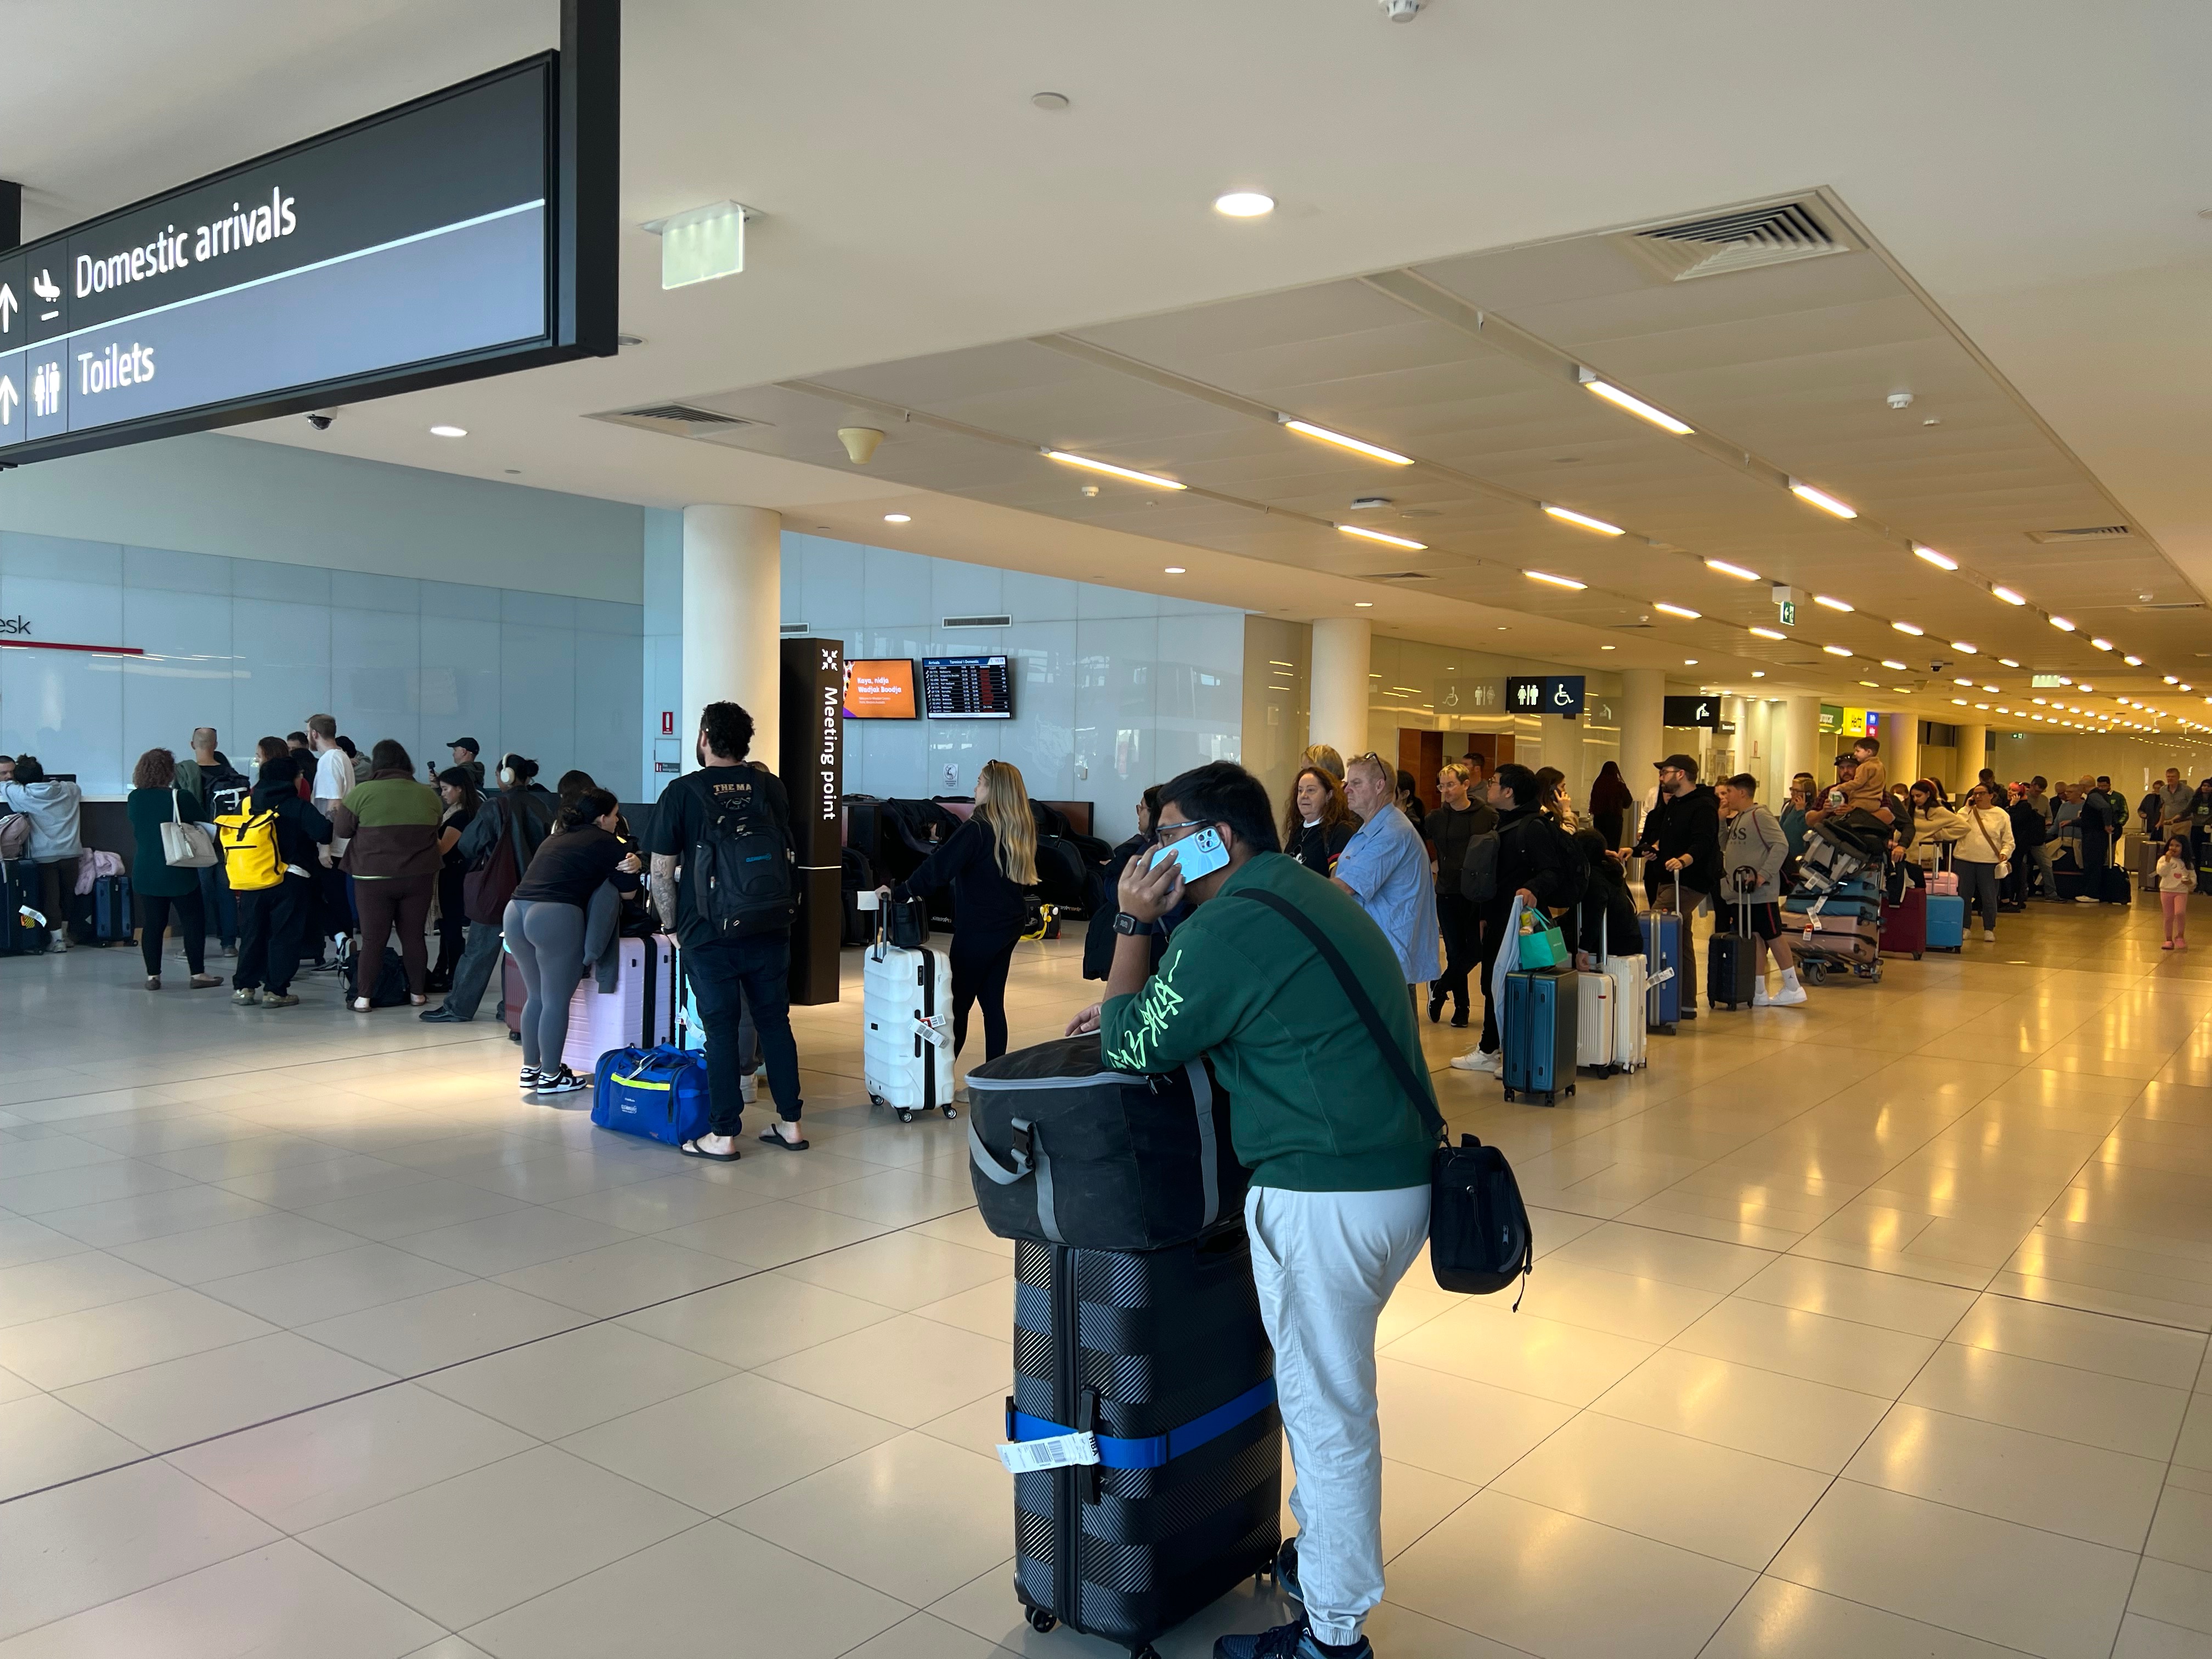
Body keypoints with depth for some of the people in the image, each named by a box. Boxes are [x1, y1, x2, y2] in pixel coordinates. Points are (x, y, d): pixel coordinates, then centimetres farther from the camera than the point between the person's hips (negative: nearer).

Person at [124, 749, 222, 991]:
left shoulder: (134, 799, 0)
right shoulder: (181, 798, -15)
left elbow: (136, 828, 15)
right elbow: (204, 824, -5)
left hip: (145, 872, 5)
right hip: (178, 872, -4)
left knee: (152, 924, 9)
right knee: (193, 921, 4)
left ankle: (153, 975, 11)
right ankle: (198, 973, 5)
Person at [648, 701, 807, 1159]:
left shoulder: (683, 792, -6)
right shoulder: (771, 786, 5)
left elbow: (662, 871, -6)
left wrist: (671, 924, 5)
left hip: (709, 934, -3)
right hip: (769, 930, 3)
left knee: (721, 1030, 3)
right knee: (775, 1023, 11)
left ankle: (724, 1135, 7)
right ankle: (790, 1123, 17)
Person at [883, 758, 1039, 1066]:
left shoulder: (979, 828, -17)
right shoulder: (1021, 828, 7)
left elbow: (939, 867, -19)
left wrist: (899, 892, -13)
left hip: (979, 928, -8)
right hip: (1010, 924, 8)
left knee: (959, 1003, -2)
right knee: (993, 1001, 11)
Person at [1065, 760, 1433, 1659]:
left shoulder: (1231, 924, -17)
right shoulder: (1316, 894, 15)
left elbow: (1134, 1050, -9)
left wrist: (1133, 925, -3)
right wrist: (1133, 1005, 19)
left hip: (1328, 1196, -10)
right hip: (1401, 1174, 10)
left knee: (1326, 1409, 4)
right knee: (1331, 1388, 23)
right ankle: (1322, 1554, 40)